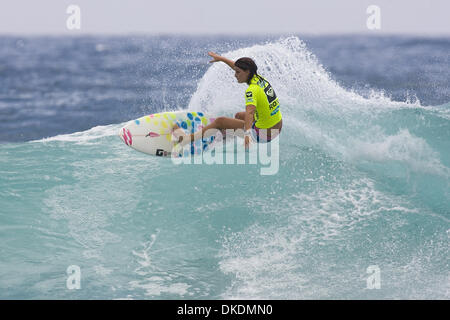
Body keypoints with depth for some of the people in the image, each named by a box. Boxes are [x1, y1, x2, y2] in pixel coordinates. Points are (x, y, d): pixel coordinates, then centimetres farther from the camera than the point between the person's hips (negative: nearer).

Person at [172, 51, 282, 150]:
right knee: (238, 116, 33)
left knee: (220, 121, -2)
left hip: (263, 135, -8)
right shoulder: (259, 78, 2)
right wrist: (221, 58, 34)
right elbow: (239, 67, 21)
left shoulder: (252, 90, -23)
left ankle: (186, 139, 5)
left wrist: (247, 134, -57)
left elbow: (250, 112, -42)